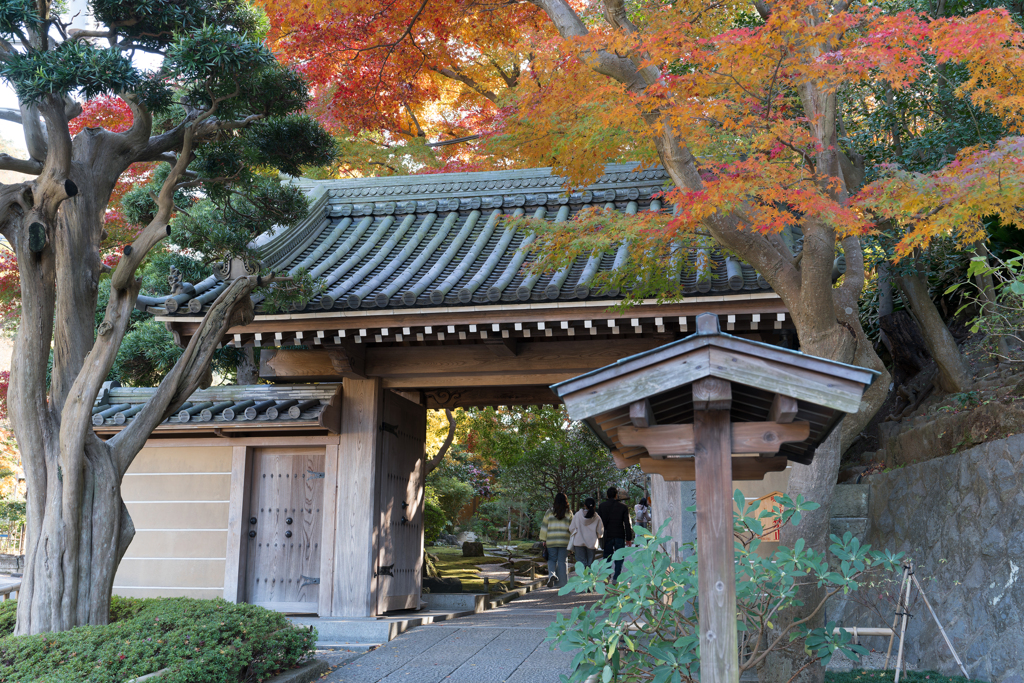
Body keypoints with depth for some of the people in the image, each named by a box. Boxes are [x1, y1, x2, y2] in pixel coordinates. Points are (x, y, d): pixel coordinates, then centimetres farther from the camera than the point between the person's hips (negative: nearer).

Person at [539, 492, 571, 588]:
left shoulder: (550, 512, 1)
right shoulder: (568, 513, 2)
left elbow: (544, 526, 1)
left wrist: (543, 540, 7)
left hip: (551, 541, 0)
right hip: (564, 541, 0)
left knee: (552, 559, 13)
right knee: (562, 561, 6)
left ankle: (552, 573, -14)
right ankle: (561, 583, 6)